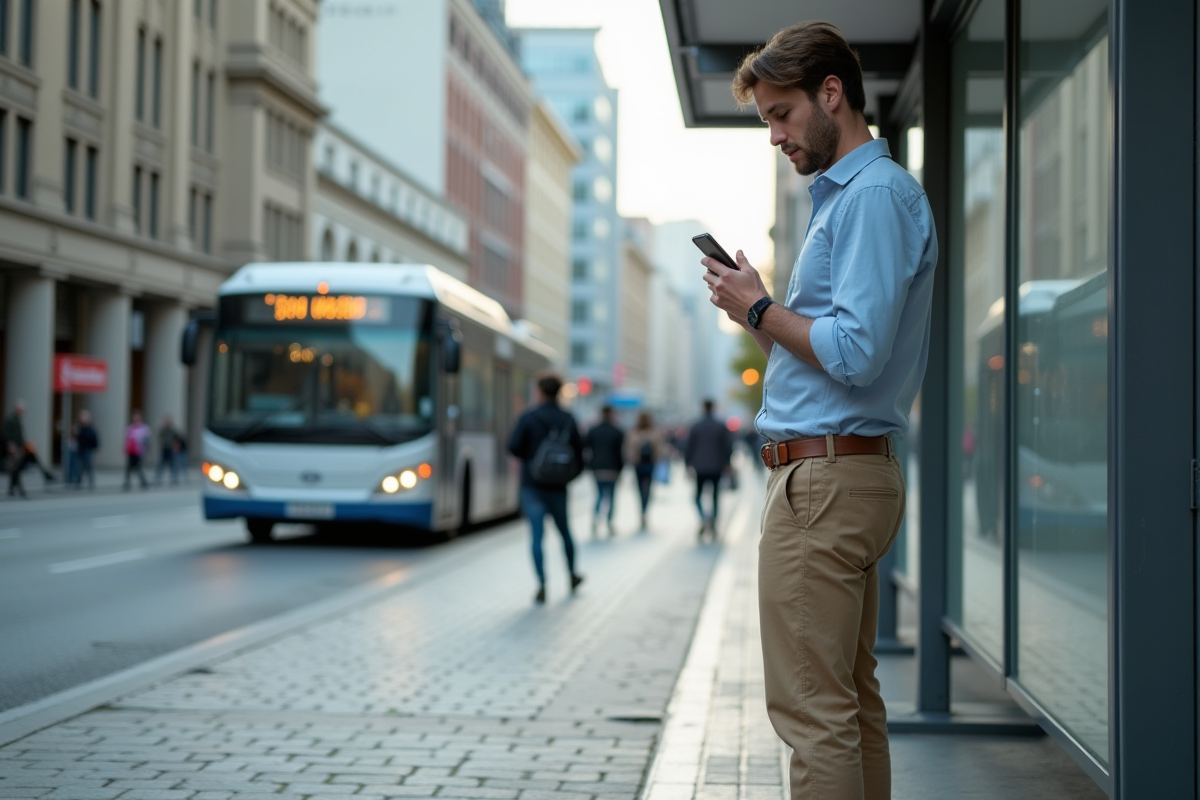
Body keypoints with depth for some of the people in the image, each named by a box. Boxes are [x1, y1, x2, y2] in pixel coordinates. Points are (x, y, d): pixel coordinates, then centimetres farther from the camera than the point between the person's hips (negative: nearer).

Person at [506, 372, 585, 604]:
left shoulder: (528, 418, -8)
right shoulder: (568, 420, 1)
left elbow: (513, 447, -15)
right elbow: (579, 453, 1)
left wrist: (528, 458, 6)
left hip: (532, 486, -3)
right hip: (558, 487, 3)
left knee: (537, 534, -3)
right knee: (564, 530, 20)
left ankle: (542, 586, -10)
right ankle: (572, 574, 35)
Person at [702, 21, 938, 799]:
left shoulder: (877, 194, -12)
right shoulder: (847, 194, 21)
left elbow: (855, 352, -21)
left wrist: (760, 310, -8)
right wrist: (763, 310, 8)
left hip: (825, 479, -11)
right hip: (851, 473, 11)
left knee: (813, 709, -9)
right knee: (853, 699, 14)